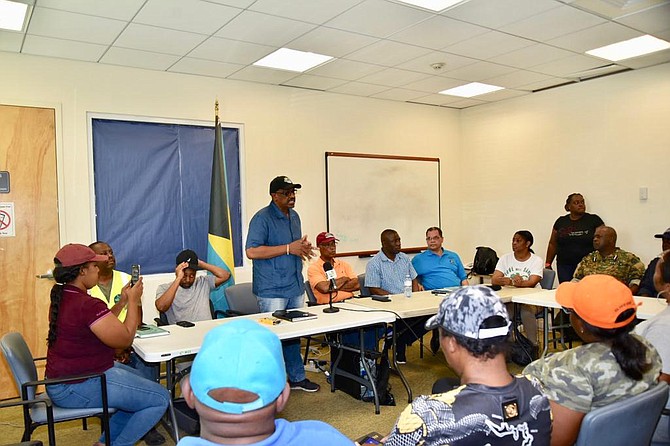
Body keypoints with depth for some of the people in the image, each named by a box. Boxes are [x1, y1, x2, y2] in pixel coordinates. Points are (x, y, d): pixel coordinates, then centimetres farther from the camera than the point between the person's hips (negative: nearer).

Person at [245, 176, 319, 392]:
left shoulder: (294, 216, 13)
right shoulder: (262, 218, -13)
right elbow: (252, 251, -22)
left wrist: (303, 247, 2)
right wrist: (288, 248, -22)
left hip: (295, 287, 8)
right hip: (272, 290, -8)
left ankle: (297, 377, 30)